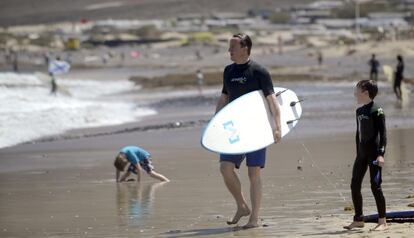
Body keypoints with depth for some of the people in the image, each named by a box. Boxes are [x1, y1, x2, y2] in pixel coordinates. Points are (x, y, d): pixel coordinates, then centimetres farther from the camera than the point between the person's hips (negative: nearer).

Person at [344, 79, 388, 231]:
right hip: (362, 154, 8)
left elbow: (383, 133, -15)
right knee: (355, 186, 7)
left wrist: (381, 154, -22)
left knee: (375, 186, -8)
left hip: (374, 154, -8)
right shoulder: (359, 111, 13)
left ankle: (382, 222, -2)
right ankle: (358, 220, 17)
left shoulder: (376, 111, -12)